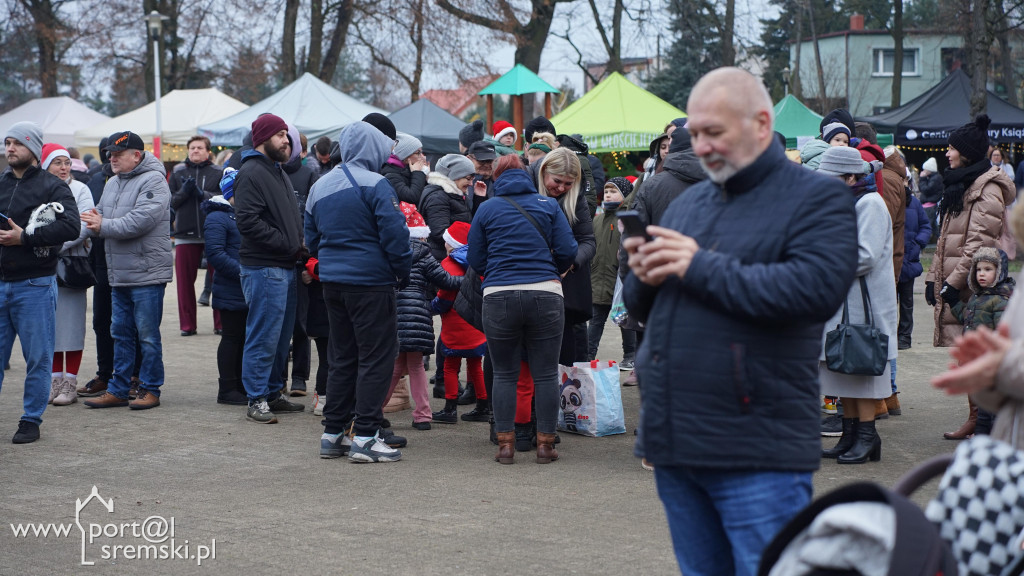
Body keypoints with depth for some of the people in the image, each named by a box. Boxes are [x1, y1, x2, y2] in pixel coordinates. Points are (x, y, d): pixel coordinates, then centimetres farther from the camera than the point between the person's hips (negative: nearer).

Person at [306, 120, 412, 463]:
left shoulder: (319, 186, 13)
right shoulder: (374, 184, -12)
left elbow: (312, 239, 19)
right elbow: (395, 233, -16)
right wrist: (403, 273, -4)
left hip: (331, 281, 8)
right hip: (370, 281, -8)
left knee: (342, 357, 15)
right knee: (377, 357, -3)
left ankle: (333, 433, 18)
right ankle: (364, 437, -5)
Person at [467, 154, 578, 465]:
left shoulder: (487, 209, 6)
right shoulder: (549, 206, 6)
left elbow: (475, 260, 7)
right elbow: (567, 252, 1)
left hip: (499, 297, 0)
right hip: (545, 295, 0)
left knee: (504, 374, 9)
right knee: (546, 373, 6)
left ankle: (505, 443, 7)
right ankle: (545, 443, 7)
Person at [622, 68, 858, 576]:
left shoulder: (818, 199, -3)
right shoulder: (688, 203, 19)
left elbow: (816, 289, -21)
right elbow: (642, 308, 23)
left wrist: (702, 267, -17)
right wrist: (645, 278, -3)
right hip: (673, 441, 7)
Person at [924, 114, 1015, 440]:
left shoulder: (988, 190, -11)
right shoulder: (958, 185, 19)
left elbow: (979, 244, -18)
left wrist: (954, 281, -19)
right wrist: (934, 277, 15)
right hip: (955, 285, 9)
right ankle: (975, 419, 15)